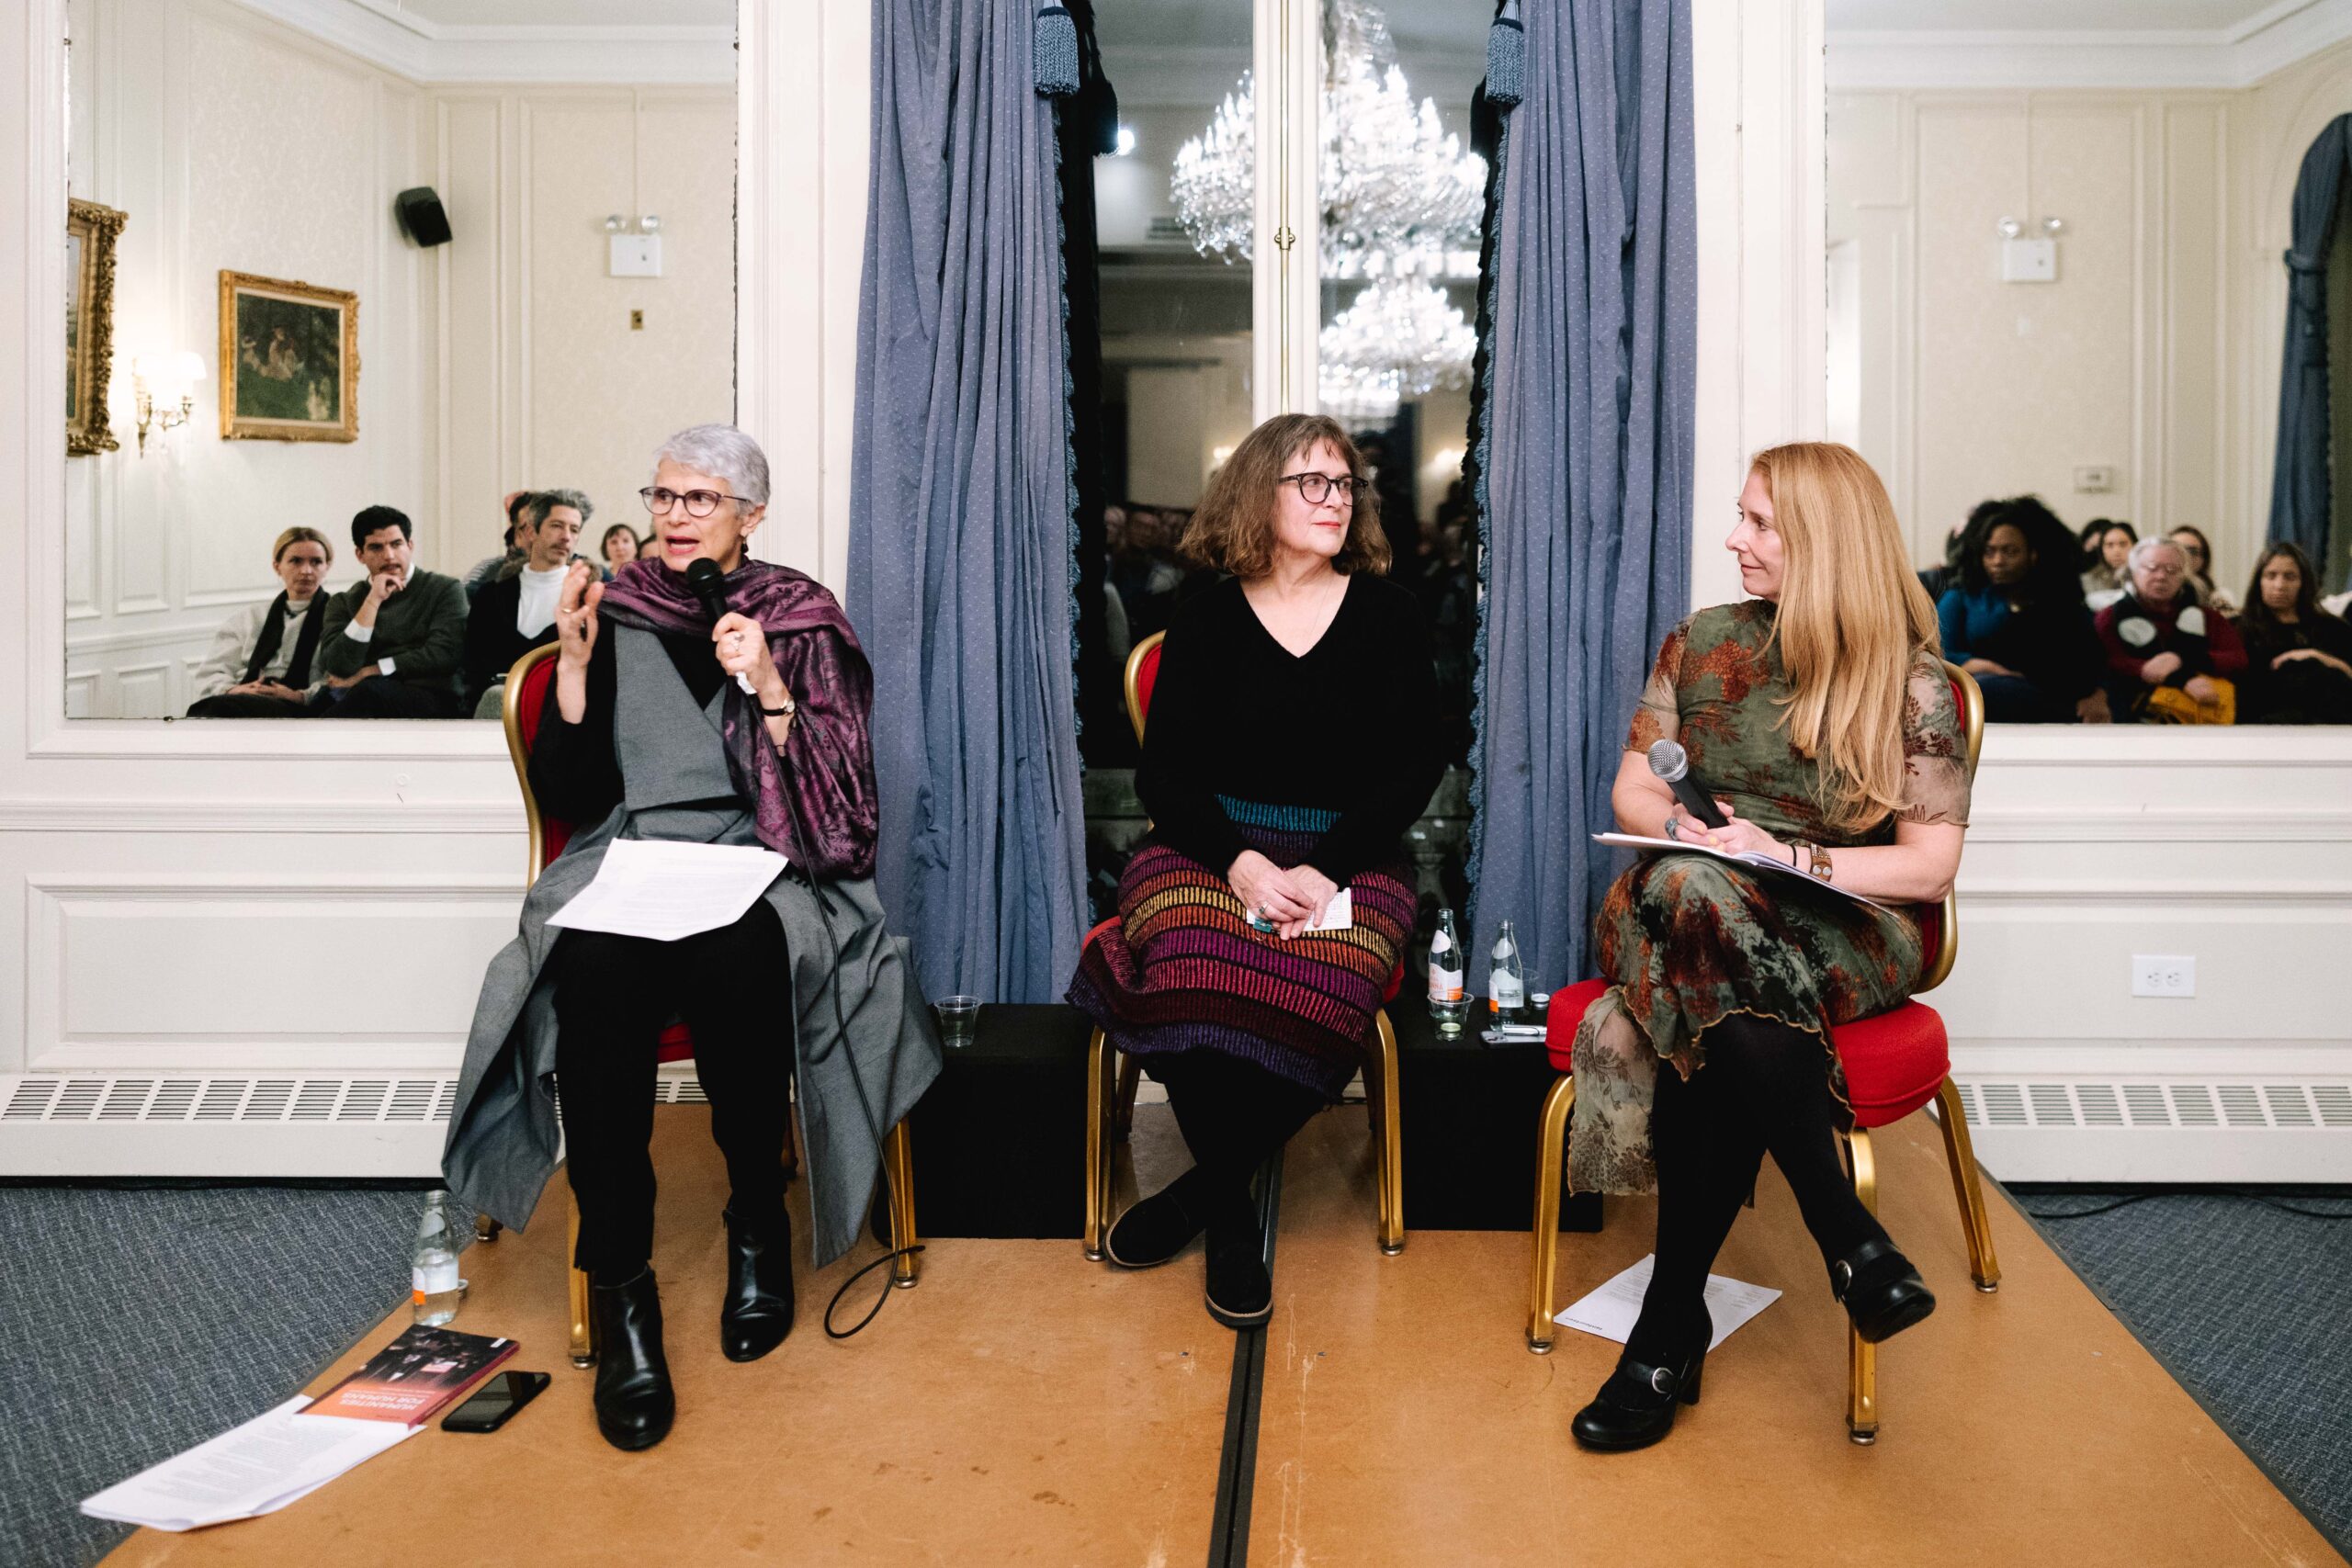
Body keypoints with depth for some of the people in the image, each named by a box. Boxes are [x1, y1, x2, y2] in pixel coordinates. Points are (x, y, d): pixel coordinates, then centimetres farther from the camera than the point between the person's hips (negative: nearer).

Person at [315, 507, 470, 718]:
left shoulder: (445, 590, 10)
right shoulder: (343, 603, 17)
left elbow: (442, 656, -4)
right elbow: (339, 668, 0)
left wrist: (367, 673, -3)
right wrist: (373, 601, -5)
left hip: (431, 700, -2)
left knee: (371, 691, -35)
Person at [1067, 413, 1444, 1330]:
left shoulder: (1386, 613, 10)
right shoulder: (1209, 617, 9)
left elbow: (1415, 767, 4)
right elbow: (1164, 772, 3)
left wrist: (1325, 871, -12)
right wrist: (1238, 862, -16)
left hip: (1348, 857, 0)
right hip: (1209, 847, 0)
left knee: (1320, 995, -33)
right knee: (1194, 975, -33)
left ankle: (1200, 1190, -11)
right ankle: (1232, 1214, -12)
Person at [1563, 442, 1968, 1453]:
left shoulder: (1910, 680, 1)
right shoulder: (1704, 642, 12)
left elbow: (1930, 867, -3)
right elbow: (1632, 787, 12)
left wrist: (1788, 858, -16)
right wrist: (1686, 830, -11)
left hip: (1843, 933, -3)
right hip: (1701, 905, 3)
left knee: (1705, 1039, -38)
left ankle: (1673, 1326, -28)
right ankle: (1851, 1240, -34)